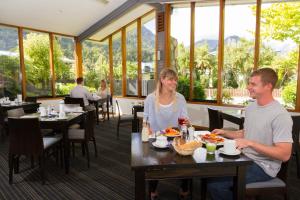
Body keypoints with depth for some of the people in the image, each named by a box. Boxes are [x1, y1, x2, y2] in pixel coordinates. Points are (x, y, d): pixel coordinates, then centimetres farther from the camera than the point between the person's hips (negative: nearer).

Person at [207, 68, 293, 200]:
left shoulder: (280, 115, -20)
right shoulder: (250, 107, 6)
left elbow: (285, 155, -23)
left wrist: (250, 143, -30)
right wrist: (225, 133, 4)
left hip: (263, 166, -8)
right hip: (245, 159, 8)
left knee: (215, 183, -19)